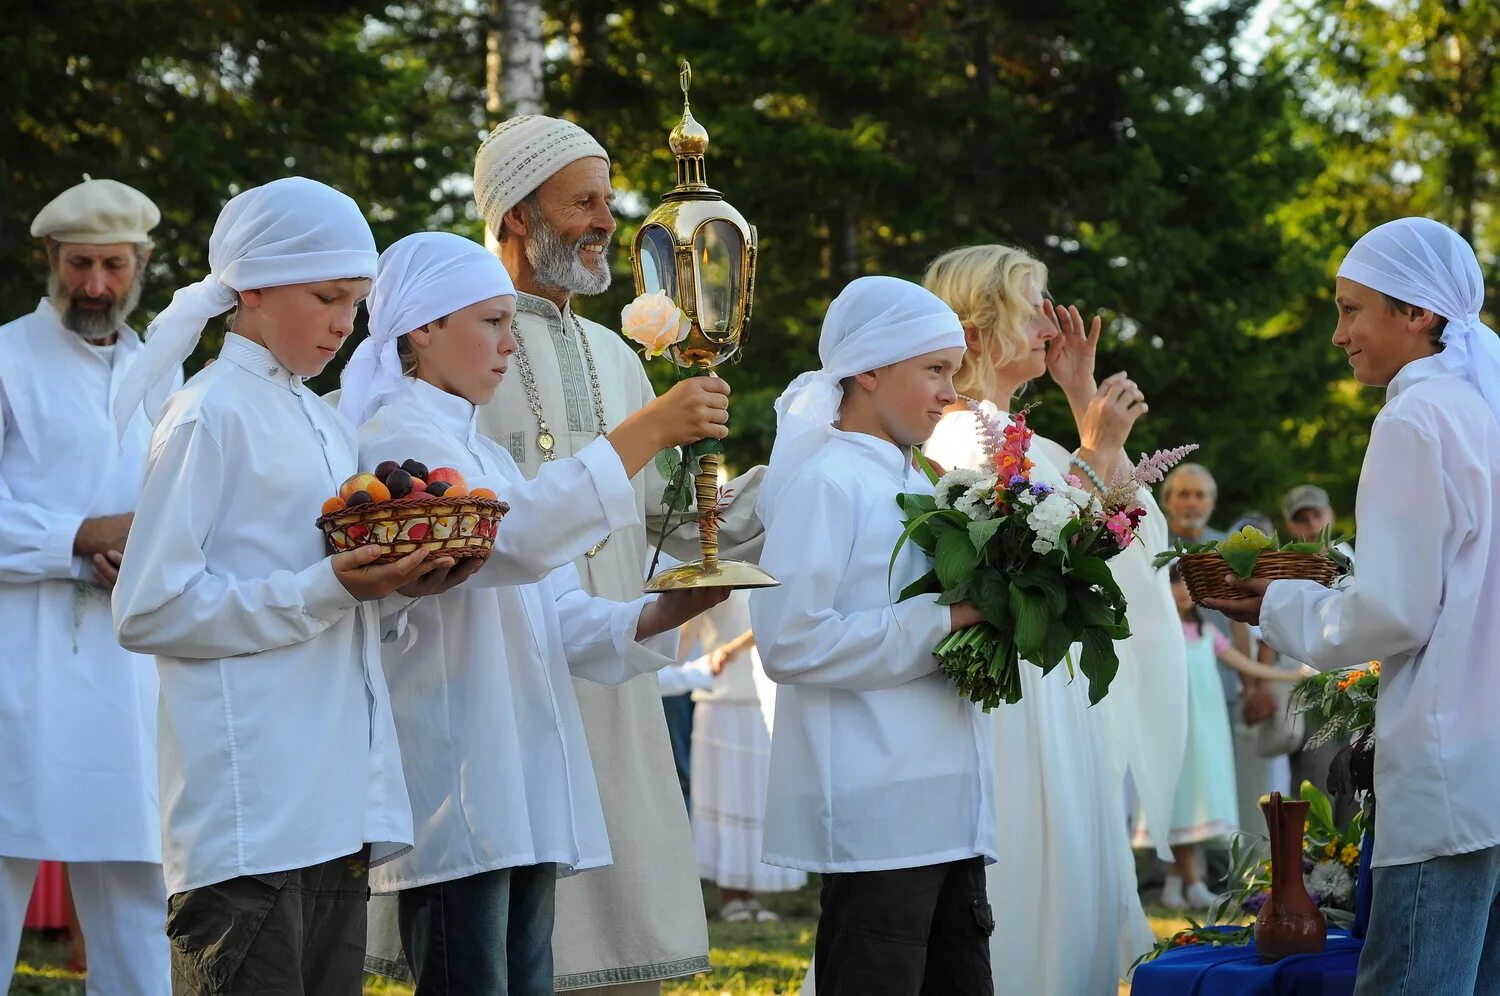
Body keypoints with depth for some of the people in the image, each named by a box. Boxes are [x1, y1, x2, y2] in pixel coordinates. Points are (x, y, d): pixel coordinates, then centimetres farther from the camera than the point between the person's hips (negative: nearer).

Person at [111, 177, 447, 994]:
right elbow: (148, 611, -13)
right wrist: (324, 592, -18)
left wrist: (392, 579, 4)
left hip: (338, 802, 8)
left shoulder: (327, 426, 19)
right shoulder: (212, 415, -6)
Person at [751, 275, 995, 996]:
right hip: (876, 819, -8)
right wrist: (938, 623, -16)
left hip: (947, 807, 9)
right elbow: (789, 641, -18)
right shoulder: (824, 483, -8)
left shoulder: (917, 484, 17)